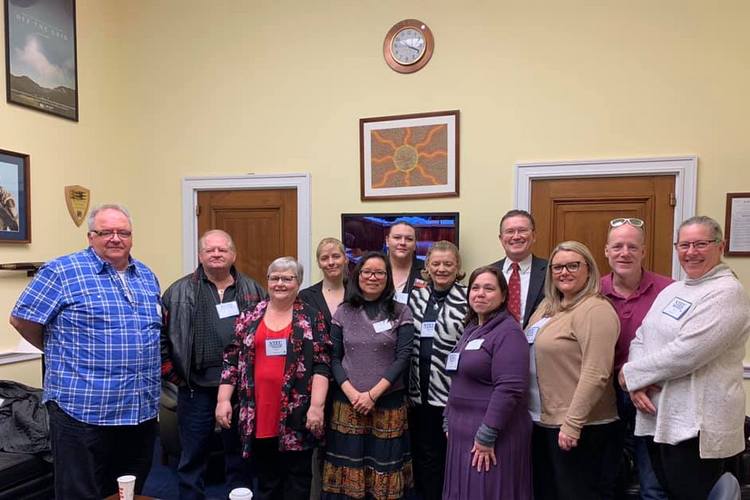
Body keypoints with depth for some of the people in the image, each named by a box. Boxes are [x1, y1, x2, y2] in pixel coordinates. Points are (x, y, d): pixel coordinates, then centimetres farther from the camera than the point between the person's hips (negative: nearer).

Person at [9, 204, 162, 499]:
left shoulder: (146, 275, 11)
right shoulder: (62, 271, -8)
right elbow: (21, 319, -5)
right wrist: (62, 354, 2)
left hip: (142, 409, 6)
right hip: (83, 411, -5)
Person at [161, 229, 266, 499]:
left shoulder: (252, 290, 5)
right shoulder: (180, 292, 0)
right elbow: (158, 334, 0)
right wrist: (171, 373, -2)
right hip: (196, 389, -1)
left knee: (239, 453, 15)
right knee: (193, 456, 13)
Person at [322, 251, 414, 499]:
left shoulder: (401, 313, 0)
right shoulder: (343, 313, 5)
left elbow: (403, 358, -6)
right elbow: (334, 358, 4)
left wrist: (373, 394, -12)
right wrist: (351, 392, -10)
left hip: (388, 403, -1)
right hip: (348, 403, 1)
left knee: (384, 463, 5)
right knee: (348, 463, 6)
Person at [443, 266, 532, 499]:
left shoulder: (508, 332, -15)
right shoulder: (471, 329, 12)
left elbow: (509, 388, -22)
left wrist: (487, 436, -21)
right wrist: (449, 420, 15)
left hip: (491, 434, -8)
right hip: (464, 431, 8)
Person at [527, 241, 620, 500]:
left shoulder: (595, 310, -17)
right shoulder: (547, 306, 9)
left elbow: (596, 375, -23)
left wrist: (572, 424, -22)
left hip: (578, 426, -8)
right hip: (542, 420, 8)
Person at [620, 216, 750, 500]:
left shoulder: (726, 293, -12)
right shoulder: (672, 290, 12)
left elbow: (686, 353, -23)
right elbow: (641, 338, 9)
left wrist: (630, 373, -12)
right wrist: (637, 384, -9)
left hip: (695, 426, -7)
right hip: (657, 417, 8)